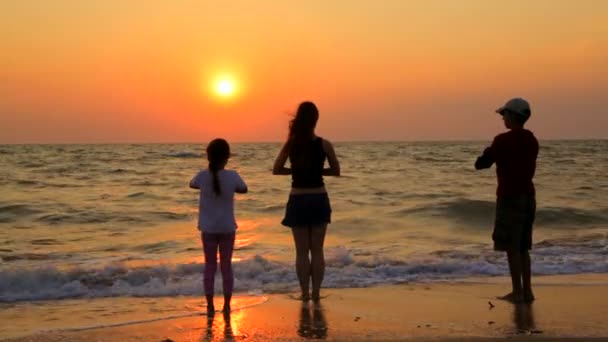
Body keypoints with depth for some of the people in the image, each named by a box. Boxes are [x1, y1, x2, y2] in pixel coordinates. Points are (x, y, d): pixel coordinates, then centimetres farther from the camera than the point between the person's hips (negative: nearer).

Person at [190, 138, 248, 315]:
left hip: (208, 228, 1)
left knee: (210, 266, 9)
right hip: (227, 228, 0)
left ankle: (210, 305, 7)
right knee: (226, 265, 9)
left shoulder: (202, 176, -10)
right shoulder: (232, 176, -12)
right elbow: (243, 189, 7)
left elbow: (192, 184, 13)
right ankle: (227, 305, 10)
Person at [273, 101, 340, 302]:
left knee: (302, 251, 8)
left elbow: (276, 170, -3)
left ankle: (305, 293, 9)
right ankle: (316, 293, 11)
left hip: (298, 201, 0)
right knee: (317, 250, 10)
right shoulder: (324, 144, -6)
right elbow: (336, 171, 3)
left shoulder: (291, 144, -6)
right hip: (319, 200, 0)